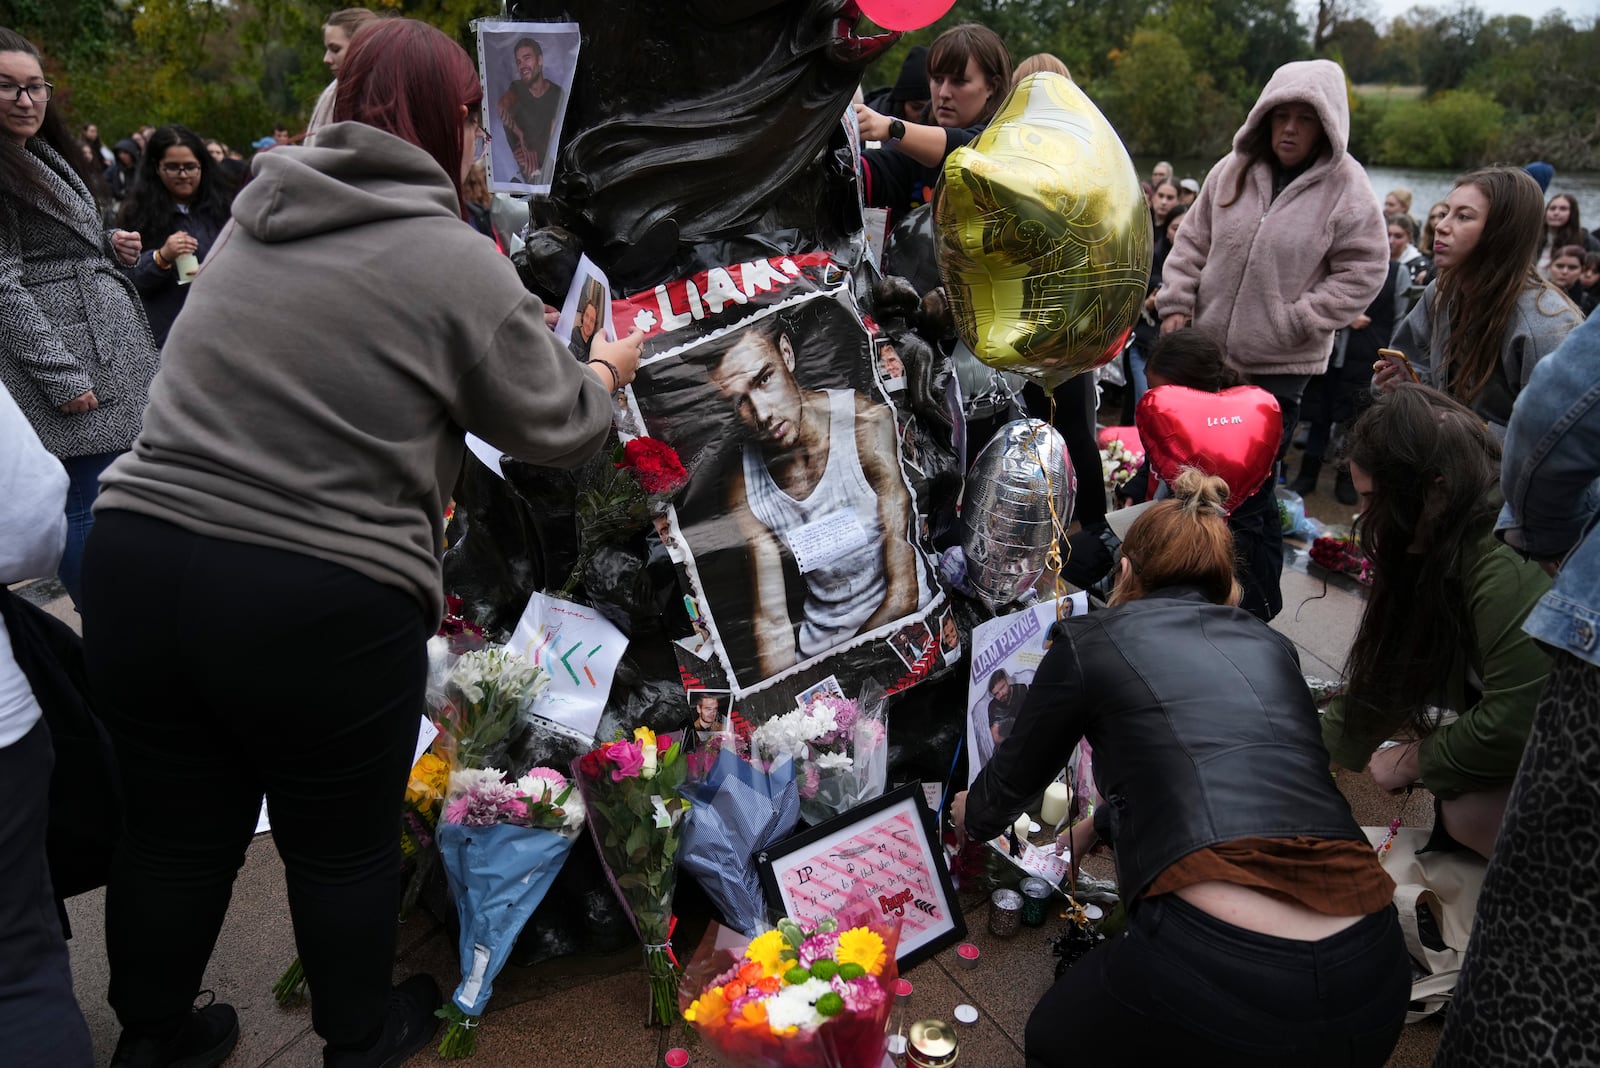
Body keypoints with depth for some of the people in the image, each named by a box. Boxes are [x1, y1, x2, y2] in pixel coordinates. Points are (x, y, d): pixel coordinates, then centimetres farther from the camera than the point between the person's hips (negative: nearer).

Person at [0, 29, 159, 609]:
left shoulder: (47, 154, 18)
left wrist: (111, 245, 7)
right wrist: (62, 376, -19)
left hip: (115, 353, 9)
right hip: (70, 362, -9)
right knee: (87, 507, -6)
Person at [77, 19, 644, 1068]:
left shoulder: (259, 214, 10)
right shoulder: (459, 263, -8)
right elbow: (558, 429, 1)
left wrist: (525, 336, 29)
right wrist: (606, 372, 23)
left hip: (139, 550, 6)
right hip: (322, 601, -5)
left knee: (177, 827, 22)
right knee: (343, 843, 16)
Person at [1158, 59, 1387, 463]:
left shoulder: (1347, 189, -10)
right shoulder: (1233, 170, 0)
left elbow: (1362, 271, -9)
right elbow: (1193, 241, 7)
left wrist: (1297, 321, -15)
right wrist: (1176, 304, -2)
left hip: (1282, 363, -3)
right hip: (1207, 347, 4)